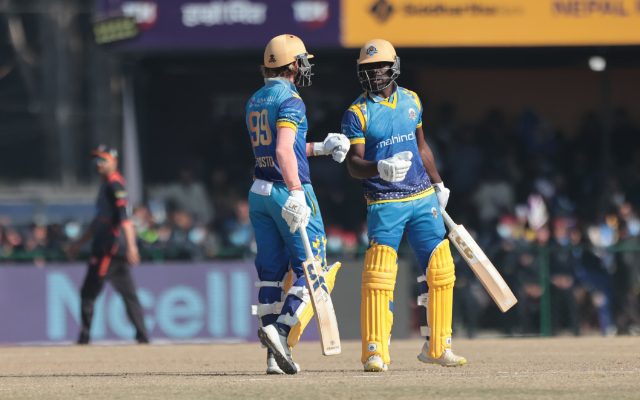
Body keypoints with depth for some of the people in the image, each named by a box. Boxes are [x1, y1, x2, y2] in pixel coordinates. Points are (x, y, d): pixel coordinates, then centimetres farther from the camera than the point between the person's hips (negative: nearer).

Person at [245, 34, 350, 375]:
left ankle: (275, 356, 6)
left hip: (259, 193, 8)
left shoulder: (254, 102, 14)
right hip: (288, 191, -8)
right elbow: (283, 150, -25)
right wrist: (296, 193, -32)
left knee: (271, 270, 8)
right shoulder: (290, 100, -12)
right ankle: (281, 329, -19)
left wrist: (320, 148, 23)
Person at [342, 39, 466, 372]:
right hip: (384, 204, -5)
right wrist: (380, 168, -31)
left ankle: (437, 347, 14)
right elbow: (354, 165, -12)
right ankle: (375, 352, -9)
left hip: (423, 200, 5)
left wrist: (438, 183, 20)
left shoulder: (412, 101, 10)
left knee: (440, 269, 2)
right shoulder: (357, 113, -5)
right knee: (378, 276, -14)